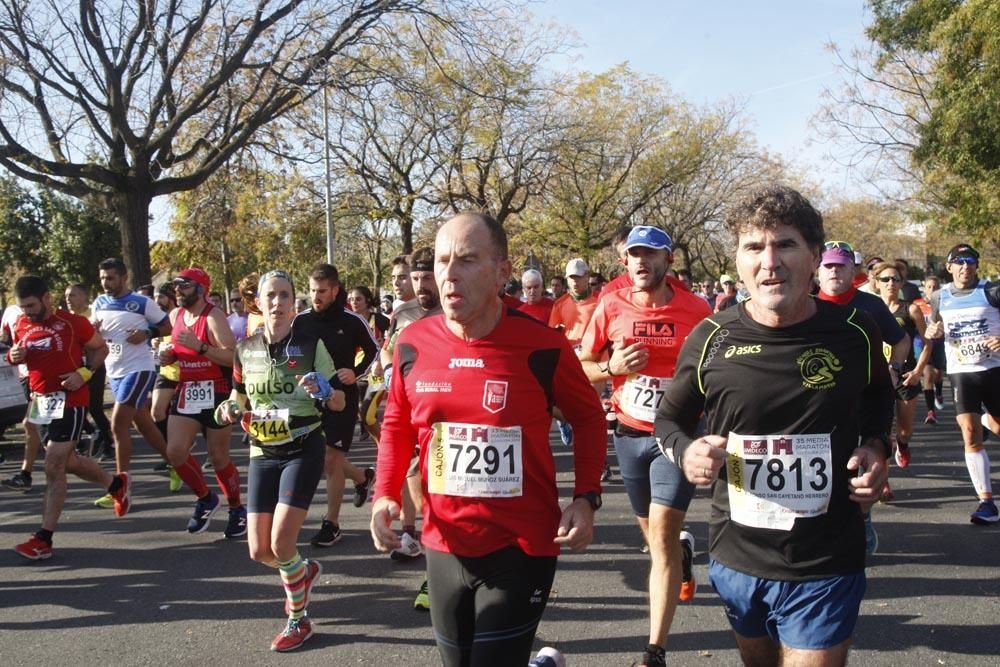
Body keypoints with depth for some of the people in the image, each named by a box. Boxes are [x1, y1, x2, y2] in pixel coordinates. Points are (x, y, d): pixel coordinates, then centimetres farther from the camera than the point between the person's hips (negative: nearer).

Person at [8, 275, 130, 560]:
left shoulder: (73, 323, -11)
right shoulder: (21, 326, 6)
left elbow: (100, 348, 1)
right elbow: (17, 355, 20)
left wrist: (84, 373, -15)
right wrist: (14, 356, -4)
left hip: (70, 401, -7)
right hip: (41, 400, 7)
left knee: (53, 467, -9)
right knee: (68, 462, 18)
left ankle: (44, 539, -5)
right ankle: (117, 484, 42)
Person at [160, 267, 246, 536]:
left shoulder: (213, 317, -14)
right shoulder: (175, 316, 8)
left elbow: (233, 357, -23)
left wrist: (200, 346, -31)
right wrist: (168, 355, 4)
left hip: (215, 393, -6)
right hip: (185, 392, 6)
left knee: (219, 457, 3)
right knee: (175, 452, -7)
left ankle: (237, 509, 25)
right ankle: (205, 498, 18)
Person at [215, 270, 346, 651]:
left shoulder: (311, 343, -7)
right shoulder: (245, 349, 4)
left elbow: (339, 403, -4)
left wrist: (323, 391, -26)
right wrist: (230, 410, -5)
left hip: (303, 450, -4)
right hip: (263, 454, 5)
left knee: (281, 542, -14)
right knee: (260, 551, 4)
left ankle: (298, 620, 10)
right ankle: (305, 572, 38)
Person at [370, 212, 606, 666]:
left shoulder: (542, 347, -14)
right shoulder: (413, 344, -5)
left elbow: (588, 418, 2)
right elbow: (397, 427, 10)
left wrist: (586, 498, -8)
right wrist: (384, 495, -3)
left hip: (521, 548, -4)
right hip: (444, 547, 4)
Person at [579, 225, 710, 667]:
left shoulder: (696, 310, -7)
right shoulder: (611, 306, -4)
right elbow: (582, 367, 3)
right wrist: (612, 368, -17)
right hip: (629, 434, 3)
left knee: (662, 535, -9)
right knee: (652, 533, 17)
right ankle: (683, 549, 55)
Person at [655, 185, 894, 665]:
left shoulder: (855, 332, -8)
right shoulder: (710, 339, -11)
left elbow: (878, 396, 14)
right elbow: (669, 418, 4)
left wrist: (876, 446, -4)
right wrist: (686, 452, -17)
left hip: (826, 570, -1)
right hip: (736, 562, 2)